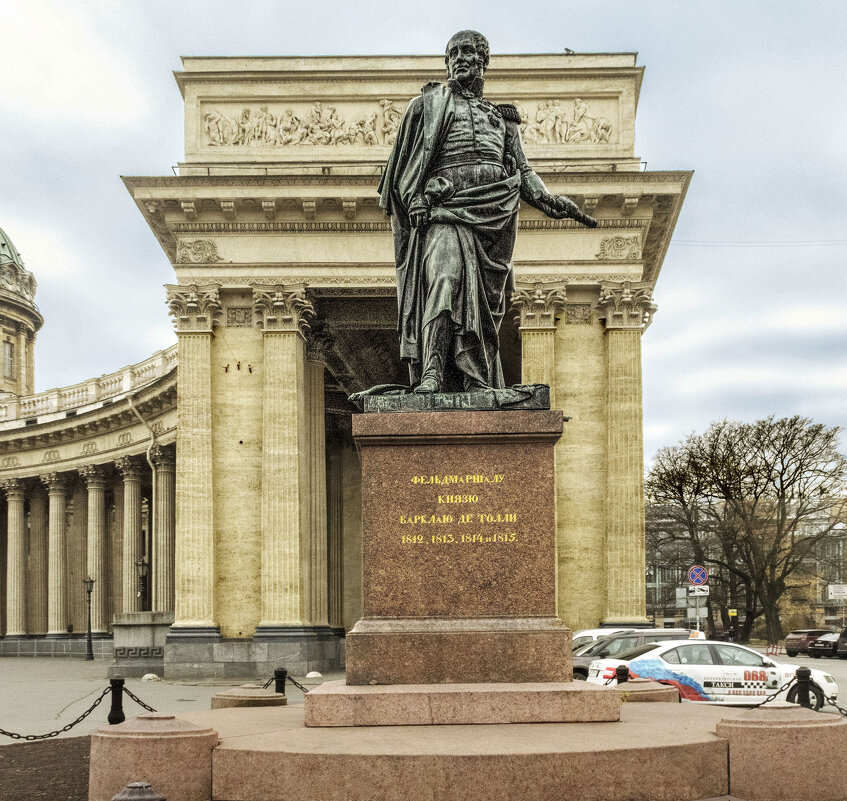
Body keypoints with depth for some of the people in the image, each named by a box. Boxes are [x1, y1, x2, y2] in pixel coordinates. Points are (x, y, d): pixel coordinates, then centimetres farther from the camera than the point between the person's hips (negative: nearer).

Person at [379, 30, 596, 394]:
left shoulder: (501, 115, 30)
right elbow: (405, 162, 14)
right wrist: (414, 200, -3)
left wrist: (553, 202, 9)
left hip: (495, 213, 3)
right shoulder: (428, 104, 22)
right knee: (445, 277, -25)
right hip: (446, 206, -3)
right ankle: (431, 376, -34)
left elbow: (522, 169, 25)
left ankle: (480, 386, -9)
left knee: (486, 301, -5)